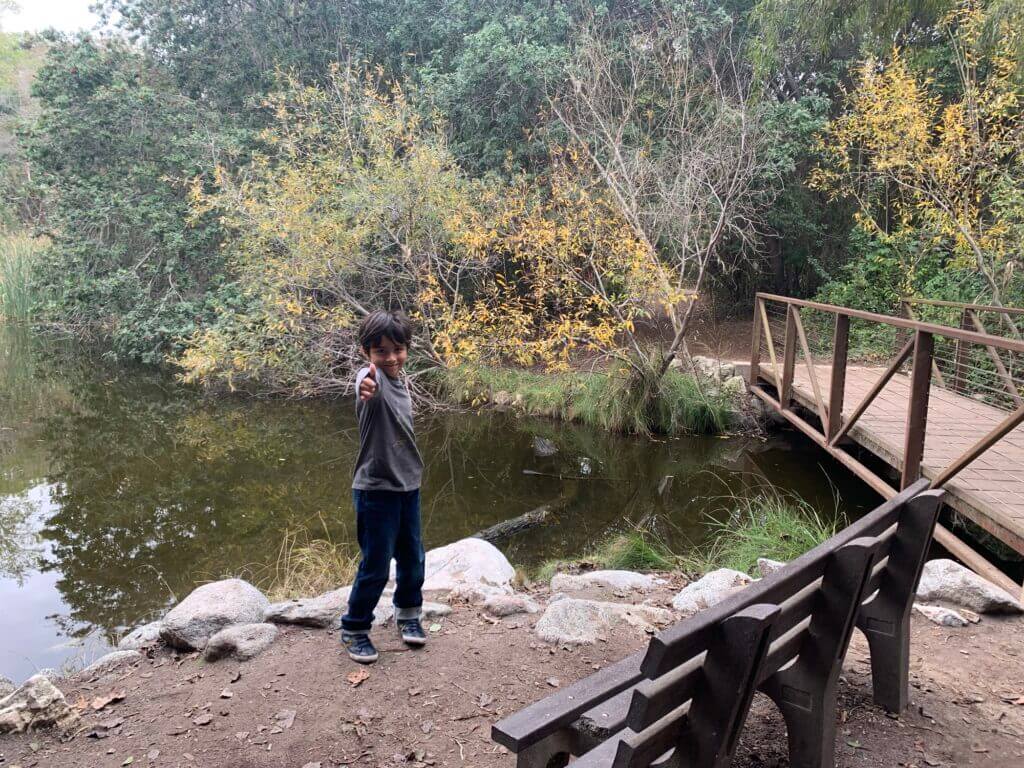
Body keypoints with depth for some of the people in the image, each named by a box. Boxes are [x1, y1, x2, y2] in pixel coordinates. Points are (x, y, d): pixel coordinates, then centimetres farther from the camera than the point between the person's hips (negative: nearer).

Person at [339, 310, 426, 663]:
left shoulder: (402, 382, 4)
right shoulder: (370, 378, -20)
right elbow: (369, 387, -47)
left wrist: (412, 472, 13)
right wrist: (366, 389, -70)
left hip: (408, 486, 7)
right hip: (376, 489, -7)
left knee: (412, 558, 18)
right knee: (376, 565, 1)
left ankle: (408, 613, 41)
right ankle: (354, 630, 21)